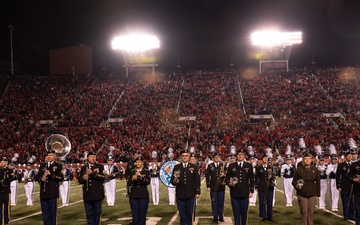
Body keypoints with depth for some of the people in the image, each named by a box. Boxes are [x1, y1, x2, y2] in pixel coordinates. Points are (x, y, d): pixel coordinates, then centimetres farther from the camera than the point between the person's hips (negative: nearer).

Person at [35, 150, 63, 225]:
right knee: (45, 213, 9)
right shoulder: (42, 165, 14)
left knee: (52, 213, 0)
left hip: (53, 193, -4)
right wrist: (41, 178, -11)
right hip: (43, 193, 4)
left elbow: (61, 178, -10)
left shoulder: (58, 166, 1)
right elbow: (37, 177, 11)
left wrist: (51, 174, -20)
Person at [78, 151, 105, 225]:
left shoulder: (100, 167, 4)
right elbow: (79, 180, 10)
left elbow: (103, 177, -11)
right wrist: (83, 178, -12)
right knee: (89, 214, 6)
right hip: (87, 194, 3)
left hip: (97, 194, -3)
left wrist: (92, 173, -19)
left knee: (97, 213, 2)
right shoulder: (83, 168, 14)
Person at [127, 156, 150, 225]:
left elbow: (148, 182, -11)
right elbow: (128, 183, 1)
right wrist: (133, 179, -18)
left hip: (143, 195, -1)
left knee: (142, 214, 0)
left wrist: (141, 176, -25)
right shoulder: (131, 171, 6)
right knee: (135, 214, 3)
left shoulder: (146, 171, 2)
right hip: (133, 195, 1)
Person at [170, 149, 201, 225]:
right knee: (182, 215, 4)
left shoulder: (194, 167, 4)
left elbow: (197, 181, 2)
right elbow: (172, 180, 3)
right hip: (180, 195, 0)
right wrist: (174, 181, -19)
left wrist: (197, 192, -4)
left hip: (190, 195, 0)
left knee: (190, 214, 7)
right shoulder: (176, 167, 5)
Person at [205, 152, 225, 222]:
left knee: (221, 203, 5)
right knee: (214, 203, 2)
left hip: (221, 187, 1)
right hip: (213, 187, -1)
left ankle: (221, 217, 15)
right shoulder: (210, 166, 4)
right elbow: (207, 176, 2)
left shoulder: (223, 165, 6)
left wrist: (224, 174, -15)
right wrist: (208, 186, -3)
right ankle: (215, 217, 9)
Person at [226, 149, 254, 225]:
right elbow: (227, 178, 8)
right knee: (236, 213, 1)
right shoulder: (231, 166, 7)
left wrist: (251, 191, 4)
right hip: (234, 193, 0)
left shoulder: (249, 166, 8)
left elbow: (251, 179, 9)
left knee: (244, 213, 5)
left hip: (245, 193, 0)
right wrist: (229, 183, -13)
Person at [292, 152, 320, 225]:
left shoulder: (315, 170, 6)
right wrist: (296, 185, -18)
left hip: (312, 194, 2)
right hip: (302, 194, -2)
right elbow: (294, 181, 4)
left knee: (311, 212, 3)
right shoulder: (299, 169, 0)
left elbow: (318, 183, 10)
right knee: (304, 212, -2)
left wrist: (318, 194, 8)